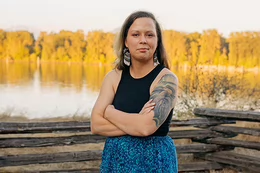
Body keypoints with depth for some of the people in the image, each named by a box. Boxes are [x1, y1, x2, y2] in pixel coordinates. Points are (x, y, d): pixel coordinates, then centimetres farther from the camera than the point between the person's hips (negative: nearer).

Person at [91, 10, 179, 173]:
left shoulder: (166, 79, -13)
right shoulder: (113, 77, -1)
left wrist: (110, 112, -11)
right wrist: (136, 123, -19)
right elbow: (96, 124, -9)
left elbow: (147, 126, -25)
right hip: (115, 159, 4)